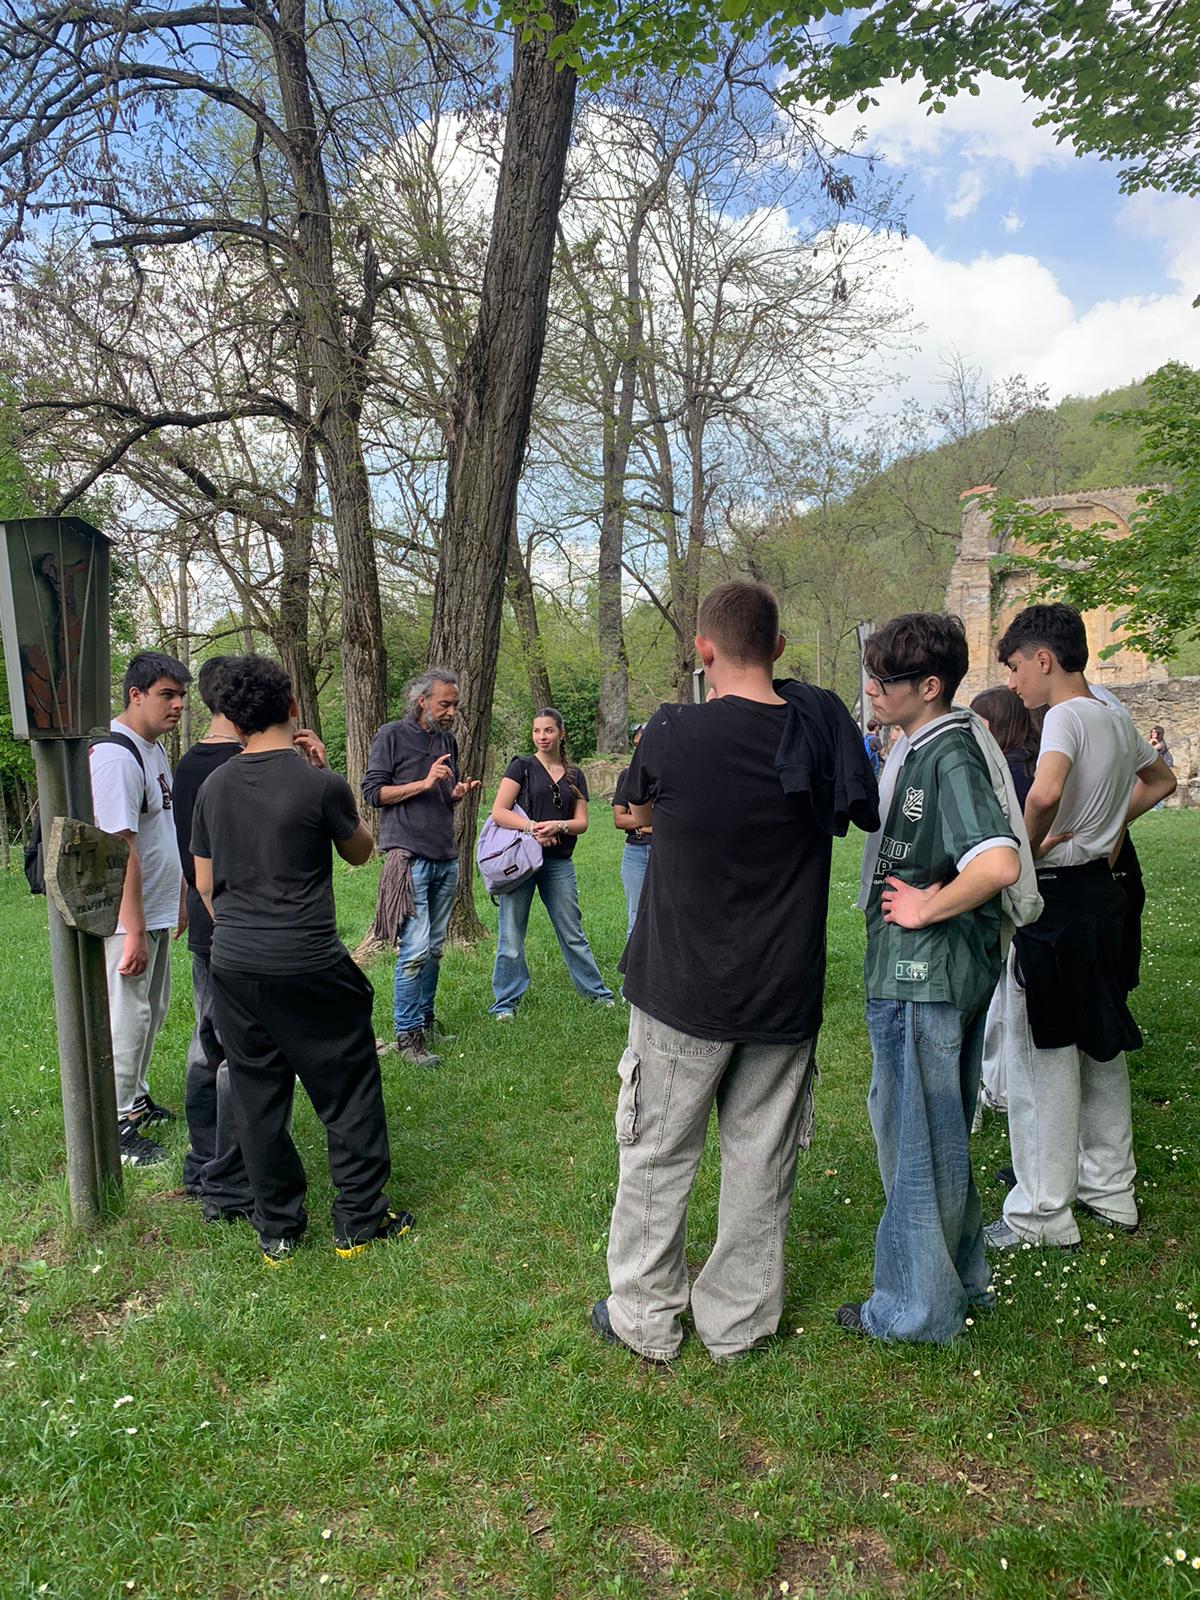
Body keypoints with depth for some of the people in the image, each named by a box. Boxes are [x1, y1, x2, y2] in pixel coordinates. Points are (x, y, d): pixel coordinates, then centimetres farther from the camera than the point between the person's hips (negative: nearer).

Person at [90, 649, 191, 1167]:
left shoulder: (153, 750, 10)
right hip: (127, 917, -10)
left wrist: (176, 906, 20)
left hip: (157, 911, 10)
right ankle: (117, 1124, 12)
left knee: (152, 1011, 20)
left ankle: (136, 1097, 36)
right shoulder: (117, 756, -21)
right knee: (128, 1018, -1)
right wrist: (134, 932, -25)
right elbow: (120, 848, -25)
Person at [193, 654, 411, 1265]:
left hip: (232, 963, 5)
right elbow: (360, 851, 7)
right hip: (308, 966, -5)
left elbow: (204, 883, 12)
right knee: (349, 1094, 11)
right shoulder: (320, 784, -12)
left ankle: (276, 1230, 25)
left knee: (257, 1099, 14)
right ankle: (359, 1221, 20)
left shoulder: (213, 786, 3)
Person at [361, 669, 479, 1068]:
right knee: (415, 949, -10)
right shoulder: (392, 736, -2)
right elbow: (372, 791, -6)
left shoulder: (449, 741, 17)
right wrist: (424, 783, -14)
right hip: (409, 856, -7)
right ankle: (407, 1035, -2)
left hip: (447, 859, 7)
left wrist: (458, 793, 3)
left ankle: (426, 1019, 23)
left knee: (435, 948, 11)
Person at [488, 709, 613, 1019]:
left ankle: (596, 991, 24)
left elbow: (582, 822, 7)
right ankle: (505, 1002, 14)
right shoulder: (522, 766, 0)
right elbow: (498, 812, -9)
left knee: (572, 932, 11)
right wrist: (532, 827, -22)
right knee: (511, 935, 3)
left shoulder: (574, 776, 12)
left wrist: (557, 825, -13)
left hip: (558, 862, 3)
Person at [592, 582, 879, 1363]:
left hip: (682, 990, -2)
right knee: (761, 1162, 16)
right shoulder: (823, 727, -8)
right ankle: (738, 1321, 32)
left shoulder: (673, 732, -16)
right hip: (784, 997, 3)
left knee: (658, 1155, 14)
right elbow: (875, 813, 10)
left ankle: (646, 1319, 30)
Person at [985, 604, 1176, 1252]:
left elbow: (1045, 792, -37)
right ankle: (1110, 1187, 32)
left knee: (1043, 1055, 0)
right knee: (1101, 1045, 18)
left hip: (1054, 896, -9)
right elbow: (1161, 779, 29)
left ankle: (1044, 1213, 10)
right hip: (1101, 889, 9)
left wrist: (1028, 849, -20)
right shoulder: (1115, 719, 11)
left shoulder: (1066, 716, -16)